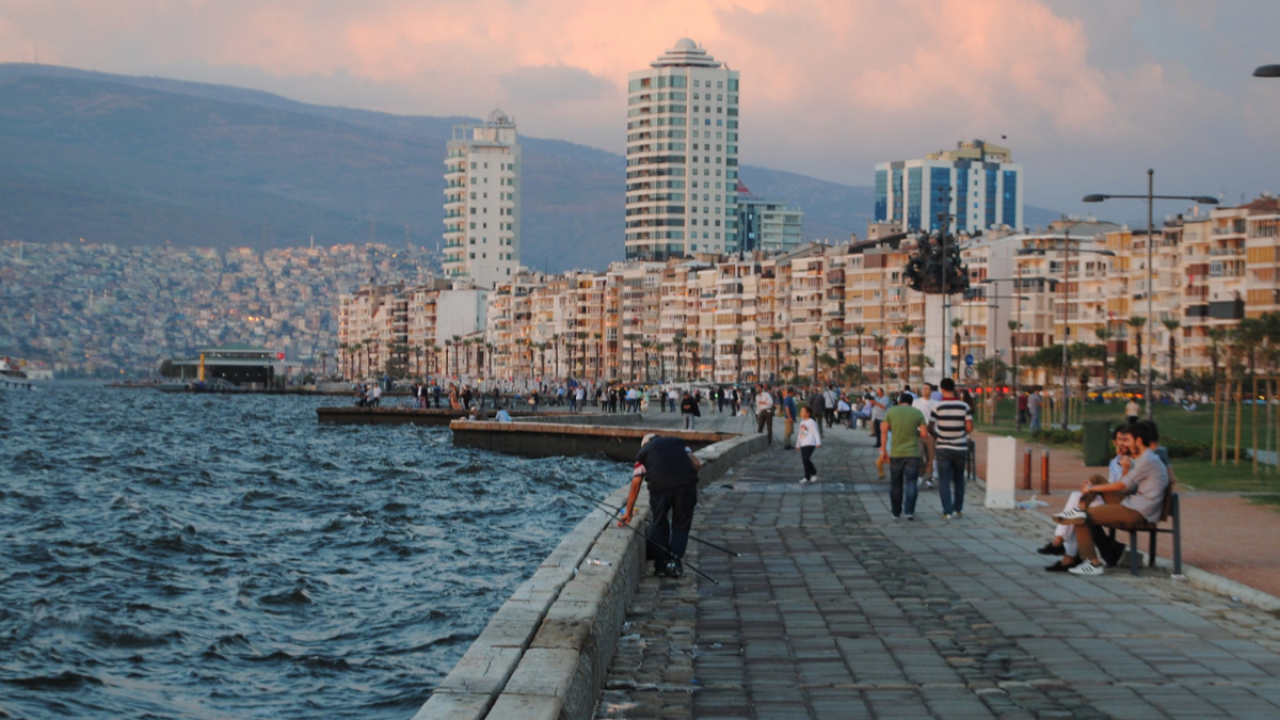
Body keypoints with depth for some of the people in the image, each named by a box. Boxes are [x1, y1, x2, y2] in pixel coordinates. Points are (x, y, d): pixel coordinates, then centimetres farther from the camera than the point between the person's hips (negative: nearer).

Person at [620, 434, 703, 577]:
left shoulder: (643, 453, 25)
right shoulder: (677, 442, 29)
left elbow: (635, 487, 24)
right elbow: (697, 464, 15)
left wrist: (628, 513, 31)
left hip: (659, 486, -1)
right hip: (686, 484, 1)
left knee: (659, 525, 17)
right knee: (681, 526, 14)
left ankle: (661, 564, 16)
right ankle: (676, 562, 3)